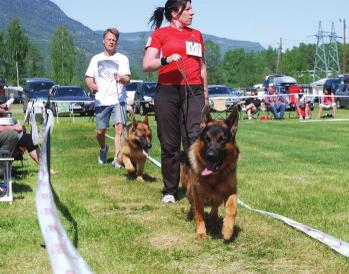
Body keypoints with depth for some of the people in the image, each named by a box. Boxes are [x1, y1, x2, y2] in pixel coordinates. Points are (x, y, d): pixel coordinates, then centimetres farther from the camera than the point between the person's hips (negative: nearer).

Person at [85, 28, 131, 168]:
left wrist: (122, 78, -25)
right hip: (101, 101, 2)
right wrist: (91, 85, -10)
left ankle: (117, 159, -17)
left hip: (118, 99, -2)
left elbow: (128, 79, -1)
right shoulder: (96, 59, 14)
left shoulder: (122, 59, 7)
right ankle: (103, 149, 35)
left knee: (119, 127, -18)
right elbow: (88, 77, 13)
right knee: (100, 131, 3)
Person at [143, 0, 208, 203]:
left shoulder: (197, 35, 19)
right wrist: (166, 60, -21)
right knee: (170, 144, 2)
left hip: (194, 91, 3)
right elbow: (147, 66, -4)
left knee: (195, 138, -12)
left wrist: (205, 93, 23)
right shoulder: (160, 34, 5)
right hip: (168, 92, -3)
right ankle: (170, 191, 13)